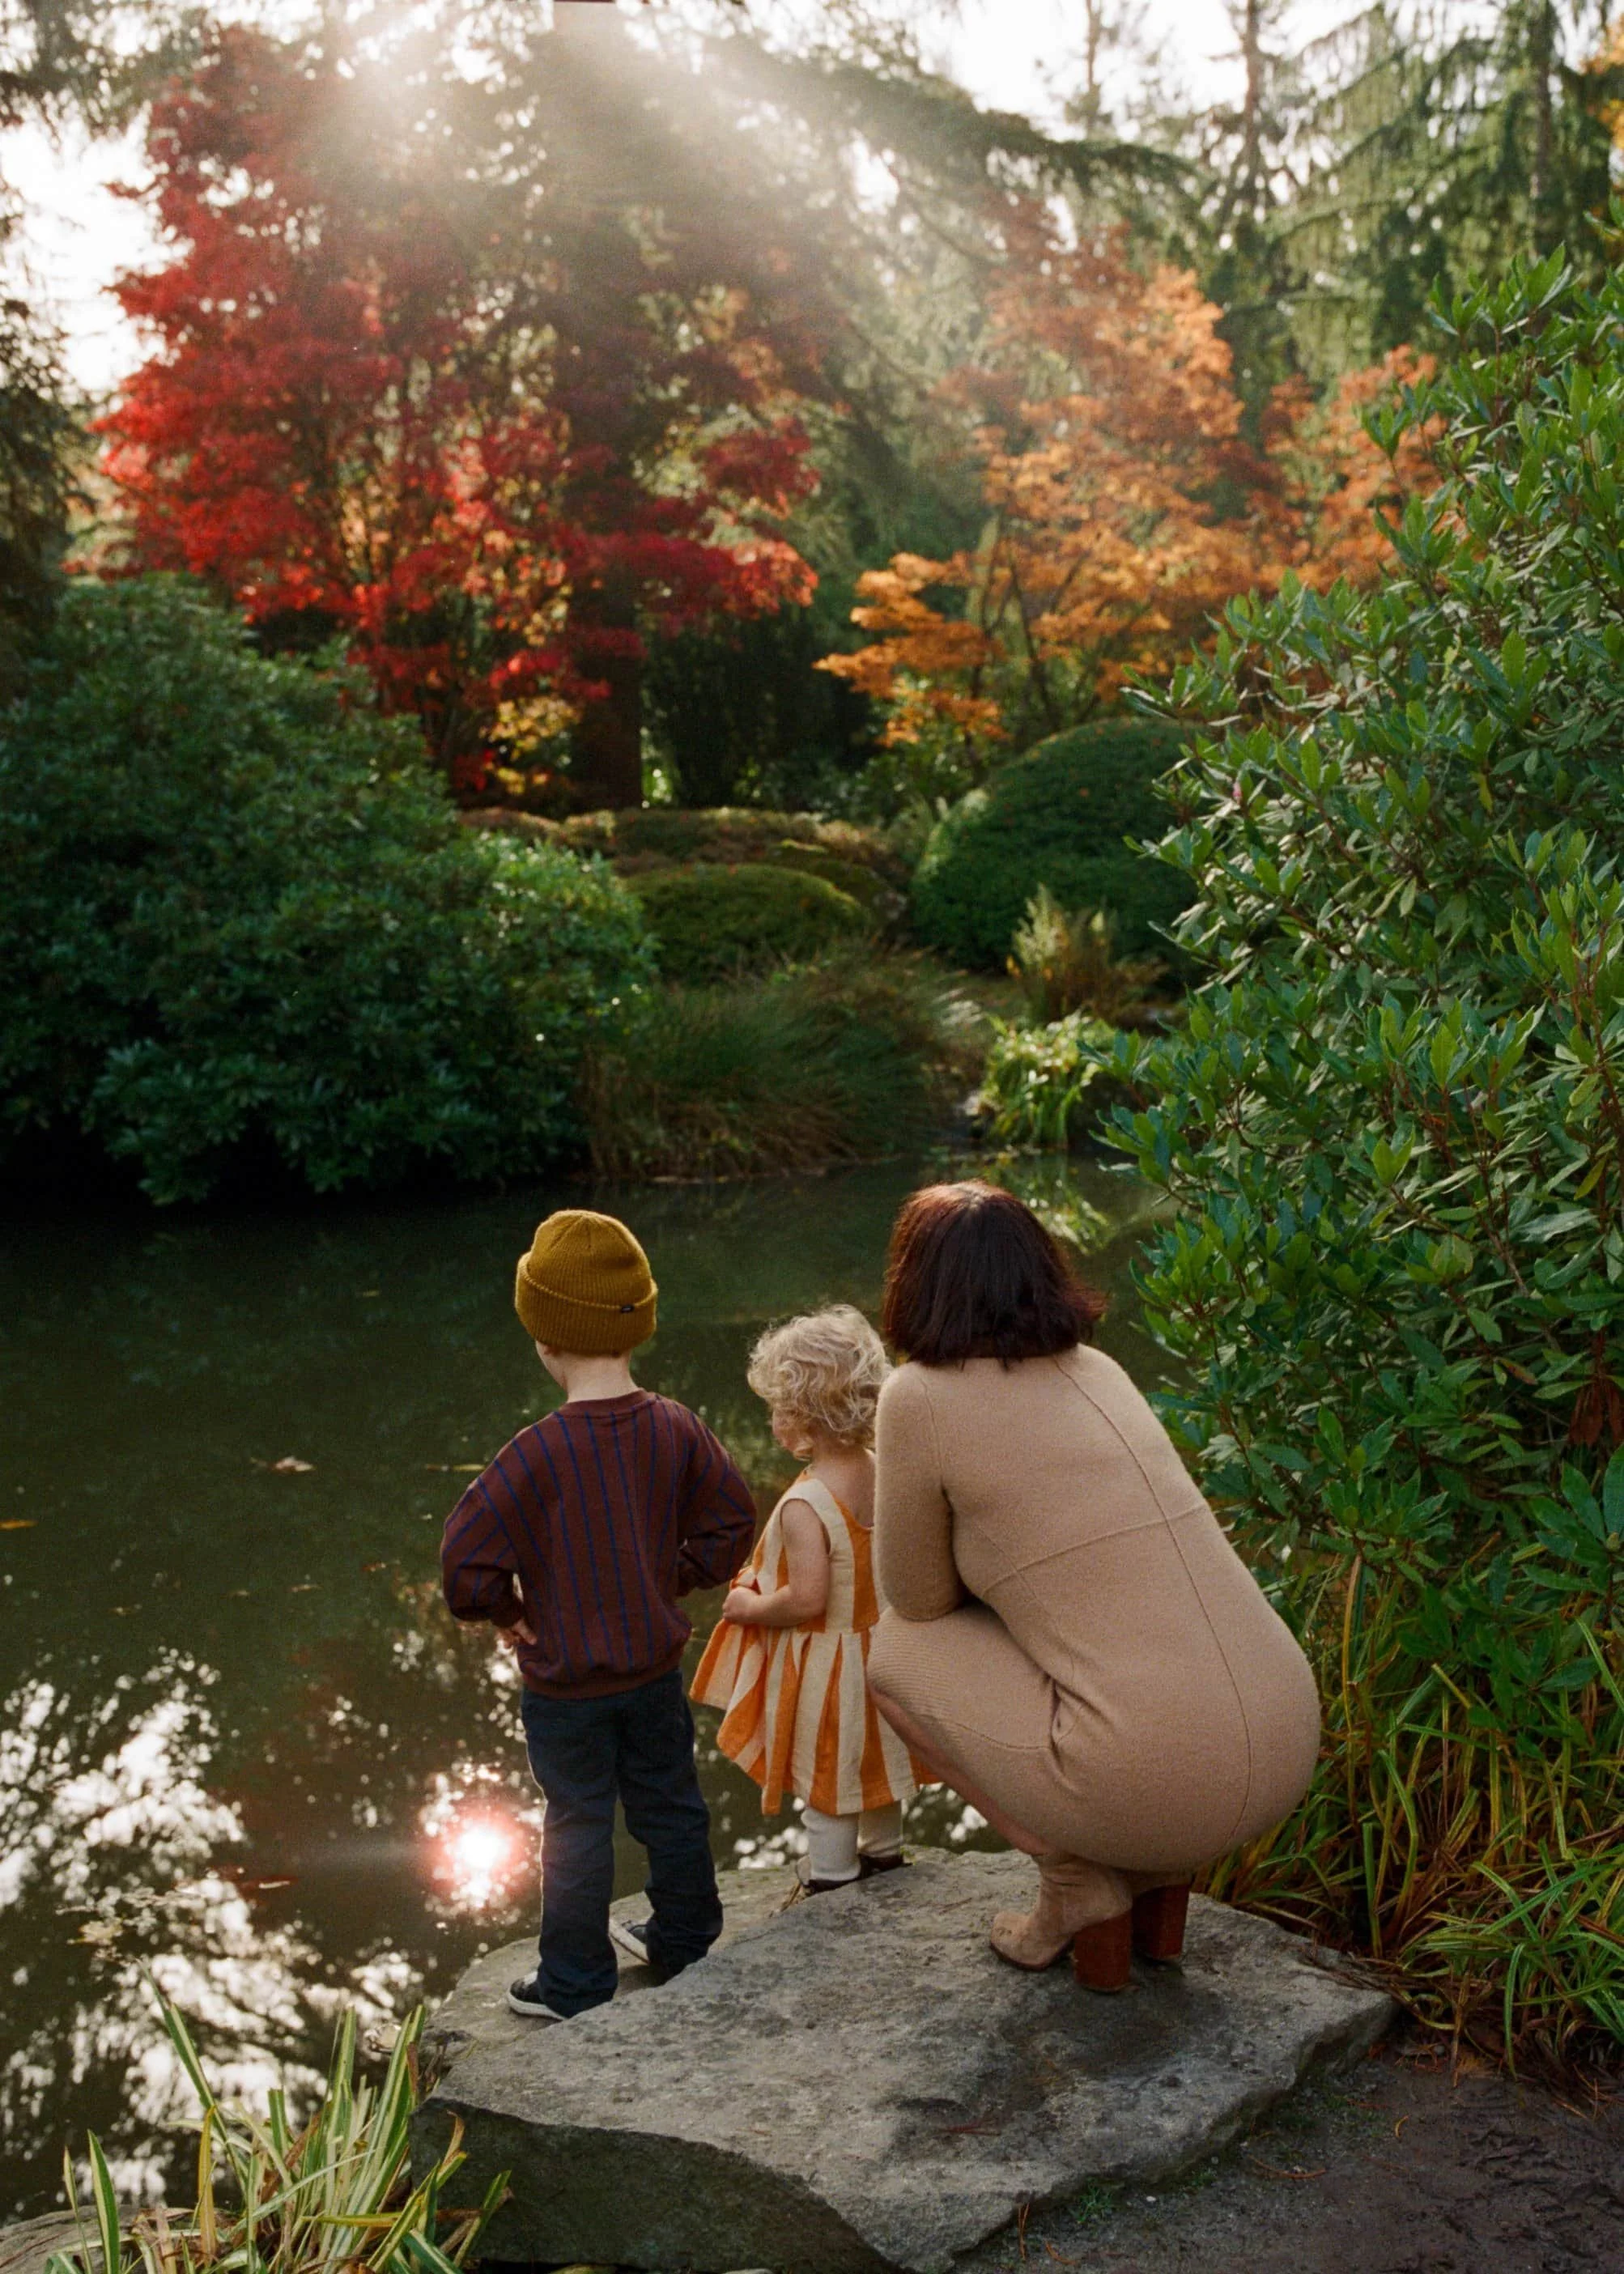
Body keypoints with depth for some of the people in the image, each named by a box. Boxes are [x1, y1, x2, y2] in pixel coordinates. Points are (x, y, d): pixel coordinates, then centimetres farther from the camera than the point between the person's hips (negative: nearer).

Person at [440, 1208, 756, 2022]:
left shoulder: (537, 1453, -25)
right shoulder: (675, 1428, -10)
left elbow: (465, 1557, -23)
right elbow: (731, 1518, 0)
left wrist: (503, 1611, -5)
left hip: (565, 1685, -5)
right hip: (656, 1664, 5)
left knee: (578, 1829, 10)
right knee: (671, 1806, 21)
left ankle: (575, 1986, 25)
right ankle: (686, 1943, 39)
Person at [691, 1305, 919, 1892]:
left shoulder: (804, 1505, -31)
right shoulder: (878, 1475, -8)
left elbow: (807, 1600, -30)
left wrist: (750, 1607, -12)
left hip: (822, 1662, -7)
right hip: (876, 1649, 7)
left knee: (824, 1777, 13)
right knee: (870, 1755, 27)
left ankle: (830, 1878, 29)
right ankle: (883, 1850, 45)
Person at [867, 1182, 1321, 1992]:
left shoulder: (921, 1395, -5)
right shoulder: (1097, 1370, 14)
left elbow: (916, 1597, 8)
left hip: (1155, 1786, -7)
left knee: (896, 1650, 14)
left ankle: (1077, 1880, 7)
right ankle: (1160, 1876, 20)